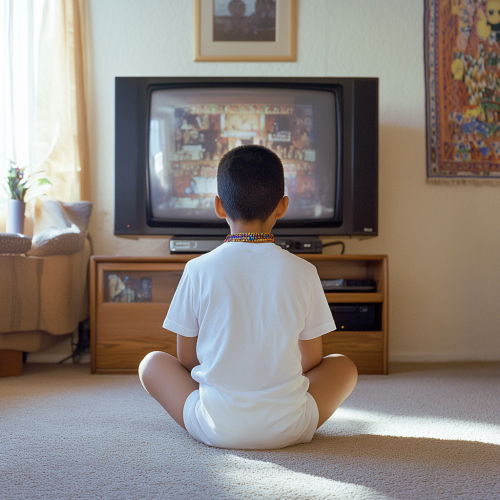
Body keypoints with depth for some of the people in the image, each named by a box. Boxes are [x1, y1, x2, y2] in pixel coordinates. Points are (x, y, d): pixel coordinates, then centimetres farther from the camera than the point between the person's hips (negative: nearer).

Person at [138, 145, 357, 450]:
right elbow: (311, 361, 6)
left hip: (215, 429, 0)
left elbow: (186, 359, 4)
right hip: (287, 430, 1)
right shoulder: (302, 272, -5)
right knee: (344, 365, 25)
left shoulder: (199, 270, -6)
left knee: (152, 363, 22)